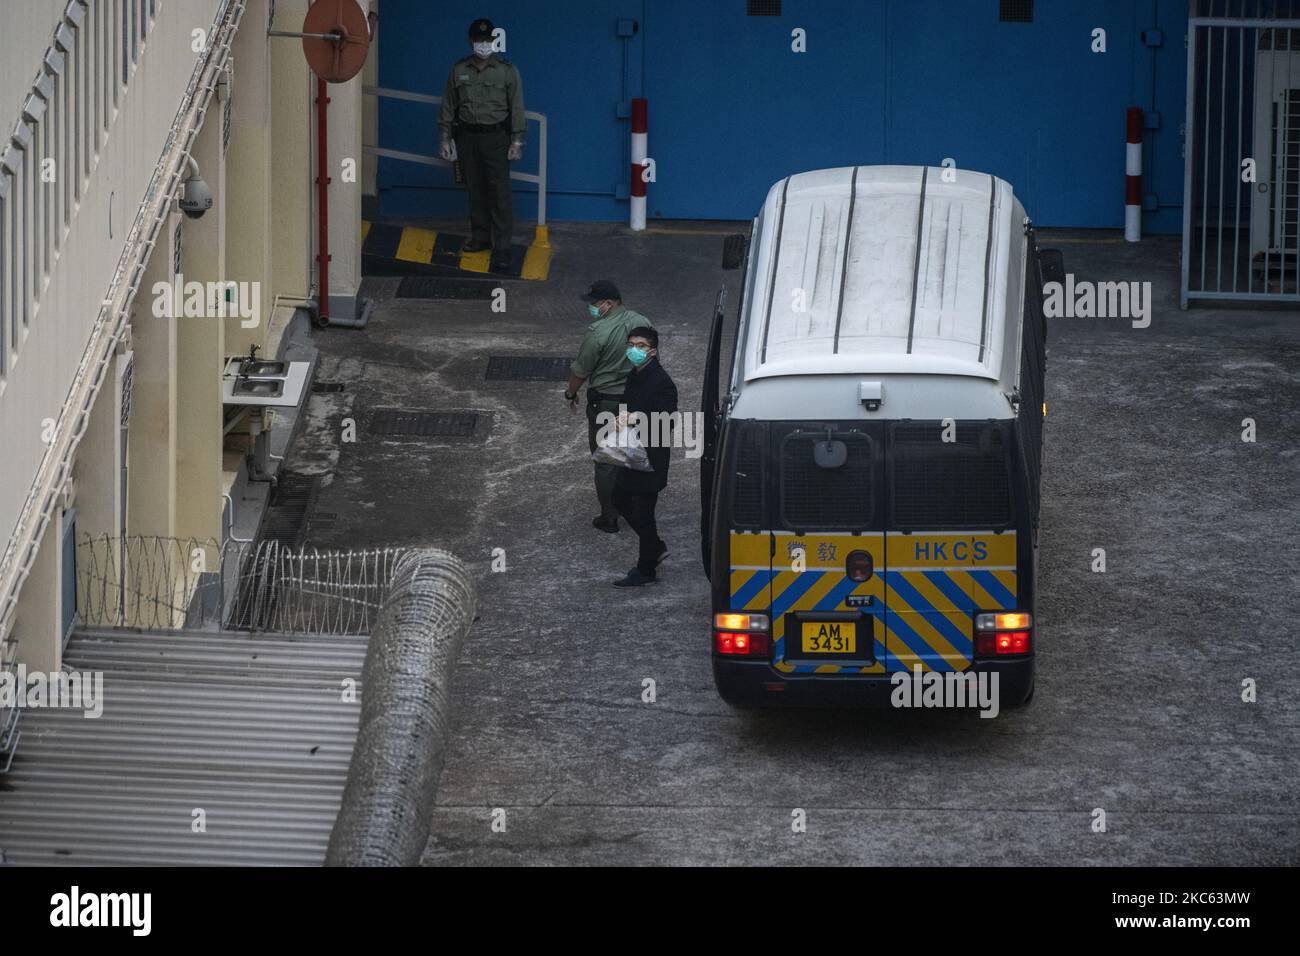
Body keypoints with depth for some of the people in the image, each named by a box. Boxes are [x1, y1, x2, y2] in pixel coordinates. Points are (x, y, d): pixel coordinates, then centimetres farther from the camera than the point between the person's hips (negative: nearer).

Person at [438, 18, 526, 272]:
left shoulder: (507, 71, -2)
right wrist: (445, 138, 7)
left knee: (500, 192, -7)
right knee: (475, 190, 9)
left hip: (496, 137, -3)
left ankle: (502, 247, -7)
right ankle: (480, 237, 21)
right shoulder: (459, 71, 6)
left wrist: (517, 141, -7)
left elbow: (516, 107, -2)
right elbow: (448, 106, 11)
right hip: (467, 137, 3)